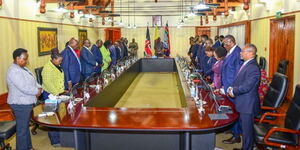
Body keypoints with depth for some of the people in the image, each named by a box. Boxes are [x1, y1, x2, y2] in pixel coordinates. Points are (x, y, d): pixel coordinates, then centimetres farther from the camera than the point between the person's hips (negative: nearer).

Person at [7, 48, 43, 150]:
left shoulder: (23, 68, 10)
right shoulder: (14, 71, -22)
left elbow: (32, 81, 13)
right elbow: (24, 88, -28)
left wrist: (39, 88, -6)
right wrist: (37, 91, -14)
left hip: (26, 102, 10)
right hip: (20, 104, -10)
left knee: (26, 126, 21)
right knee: (22, 129, 2)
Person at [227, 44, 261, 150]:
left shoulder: (253, 68, -23)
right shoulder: (246, 64, 9)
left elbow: (246, 87, -25)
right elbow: (239, 80, 17)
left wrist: (233, 91, -11)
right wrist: (232, 88, 0)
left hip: (247, 105, -10)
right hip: (242, 103, 10)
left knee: (247, 130, 3)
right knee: (243, 126, 21)